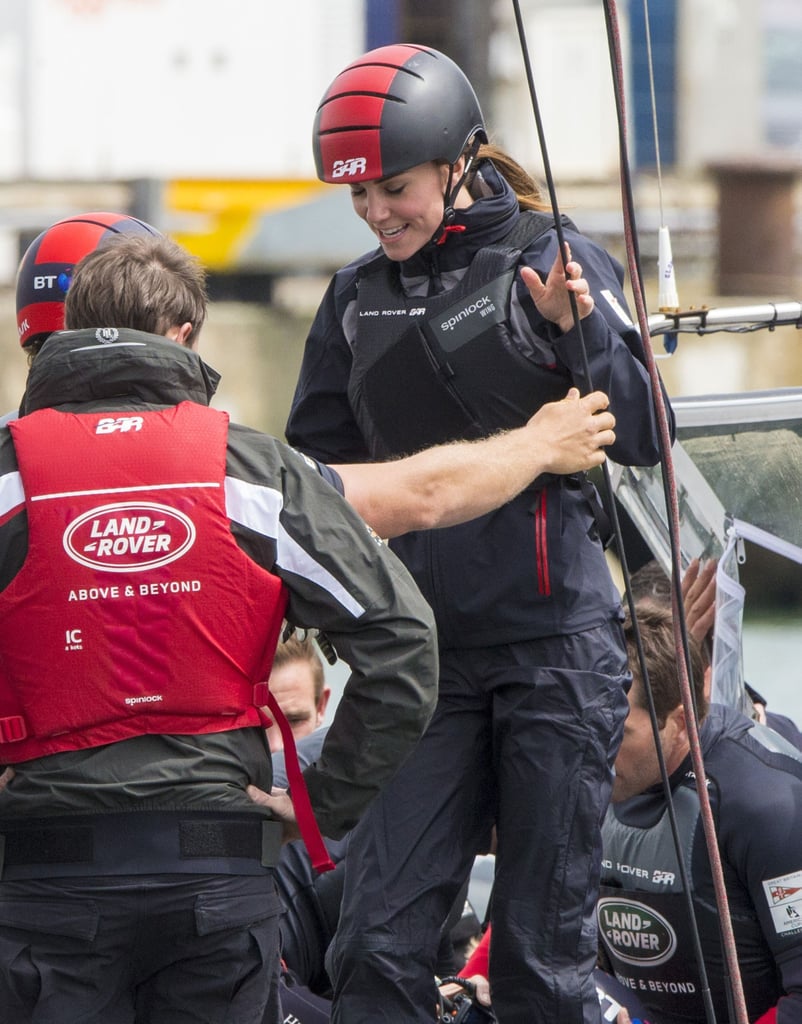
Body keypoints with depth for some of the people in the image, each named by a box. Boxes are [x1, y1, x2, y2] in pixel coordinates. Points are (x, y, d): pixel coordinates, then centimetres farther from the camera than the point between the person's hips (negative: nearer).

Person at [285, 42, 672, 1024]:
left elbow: (641, 441, -7)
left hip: (556, 645, -4)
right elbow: (321, 461, 20)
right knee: (377, 942, -5)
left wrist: (579, 333, -21)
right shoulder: (358, 296, 9)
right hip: (421, 646, 4)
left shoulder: (554, 261, -3)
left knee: (544, 943, 1)